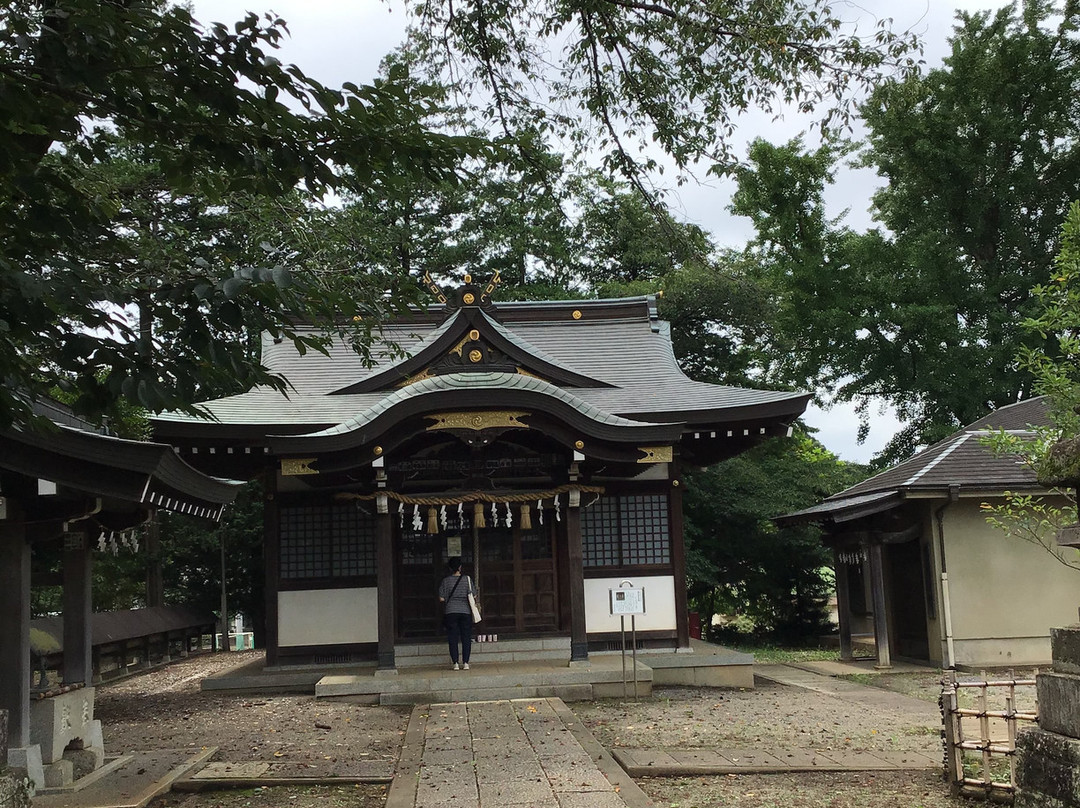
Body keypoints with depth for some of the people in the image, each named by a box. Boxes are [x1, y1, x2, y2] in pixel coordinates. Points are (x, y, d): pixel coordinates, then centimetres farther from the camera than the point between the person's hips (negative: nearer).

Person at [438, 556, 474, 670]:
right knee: (466, 638, 6)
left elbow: (441, 599, -1)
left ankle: (455, 663, 0)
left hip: (450, 612, 0)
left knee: (453, 638, 3)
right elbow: (472, 596, 0)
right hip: (465, 611, 0)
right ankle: (465, 663, 5)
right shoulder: (467, 579, -1)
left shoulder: (446, 581, -2)